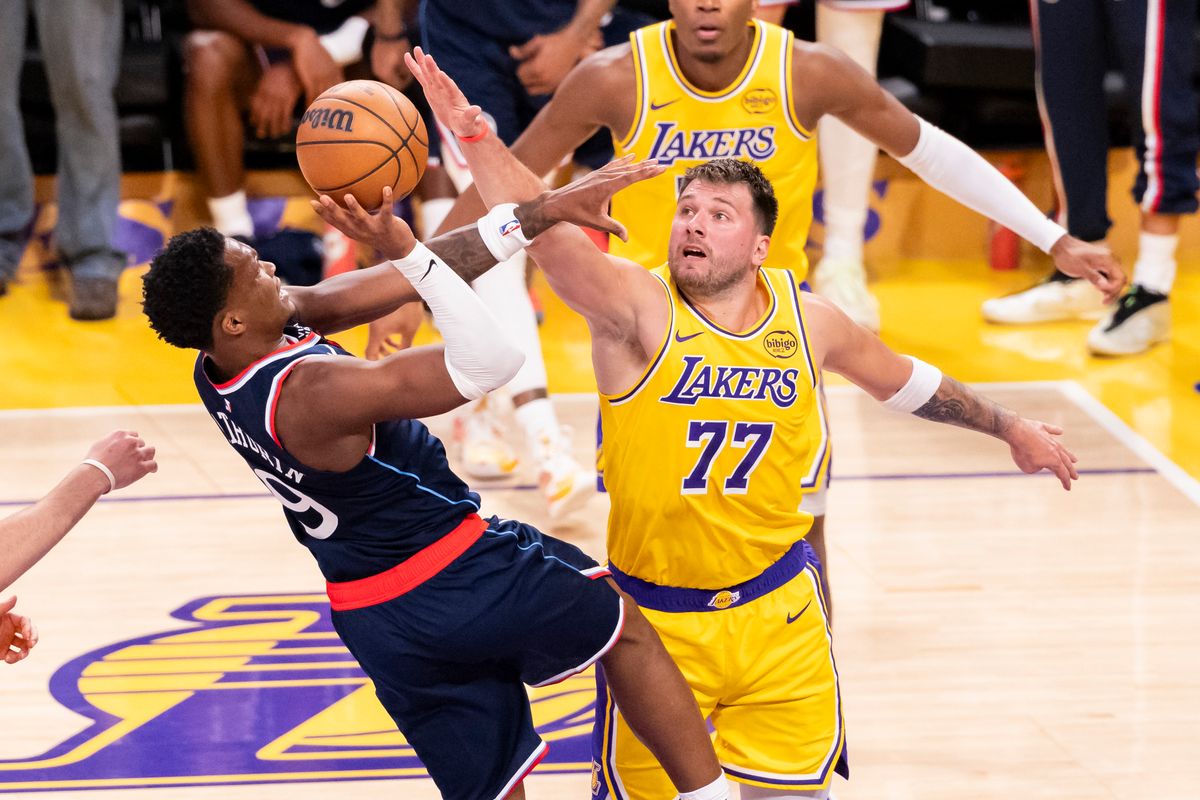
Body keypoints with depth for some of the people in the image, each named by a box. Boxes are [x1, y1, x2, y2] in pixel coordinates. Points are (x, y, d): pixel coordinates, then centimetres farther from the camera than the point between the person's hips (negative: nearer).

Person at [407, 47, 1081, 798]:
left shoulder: (807, 318, -1)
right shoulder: (636, 305, -15)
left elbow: (902, 379, 18)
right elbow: (547, 230, -33)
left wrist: (1010, 429, 28)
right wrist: (475, 137, -49)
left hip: (776, 611, 3)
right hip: (657, 620, -3)